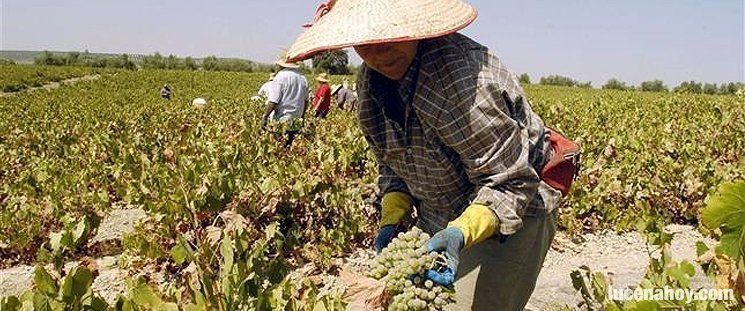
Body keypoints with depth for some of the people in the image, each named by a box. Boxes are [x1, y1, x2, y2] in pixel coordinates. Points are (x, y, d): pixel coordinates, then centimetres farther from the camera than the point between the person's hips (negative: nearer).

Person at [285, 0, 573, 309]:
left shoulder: (462, 78, -32)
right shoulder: (369, 81, -4)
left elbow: (511, 182, -26)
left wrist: (462, 232, -40)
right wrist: (393, 217, -7)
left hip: (512, 210, -7)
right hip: (439, 220, 7)